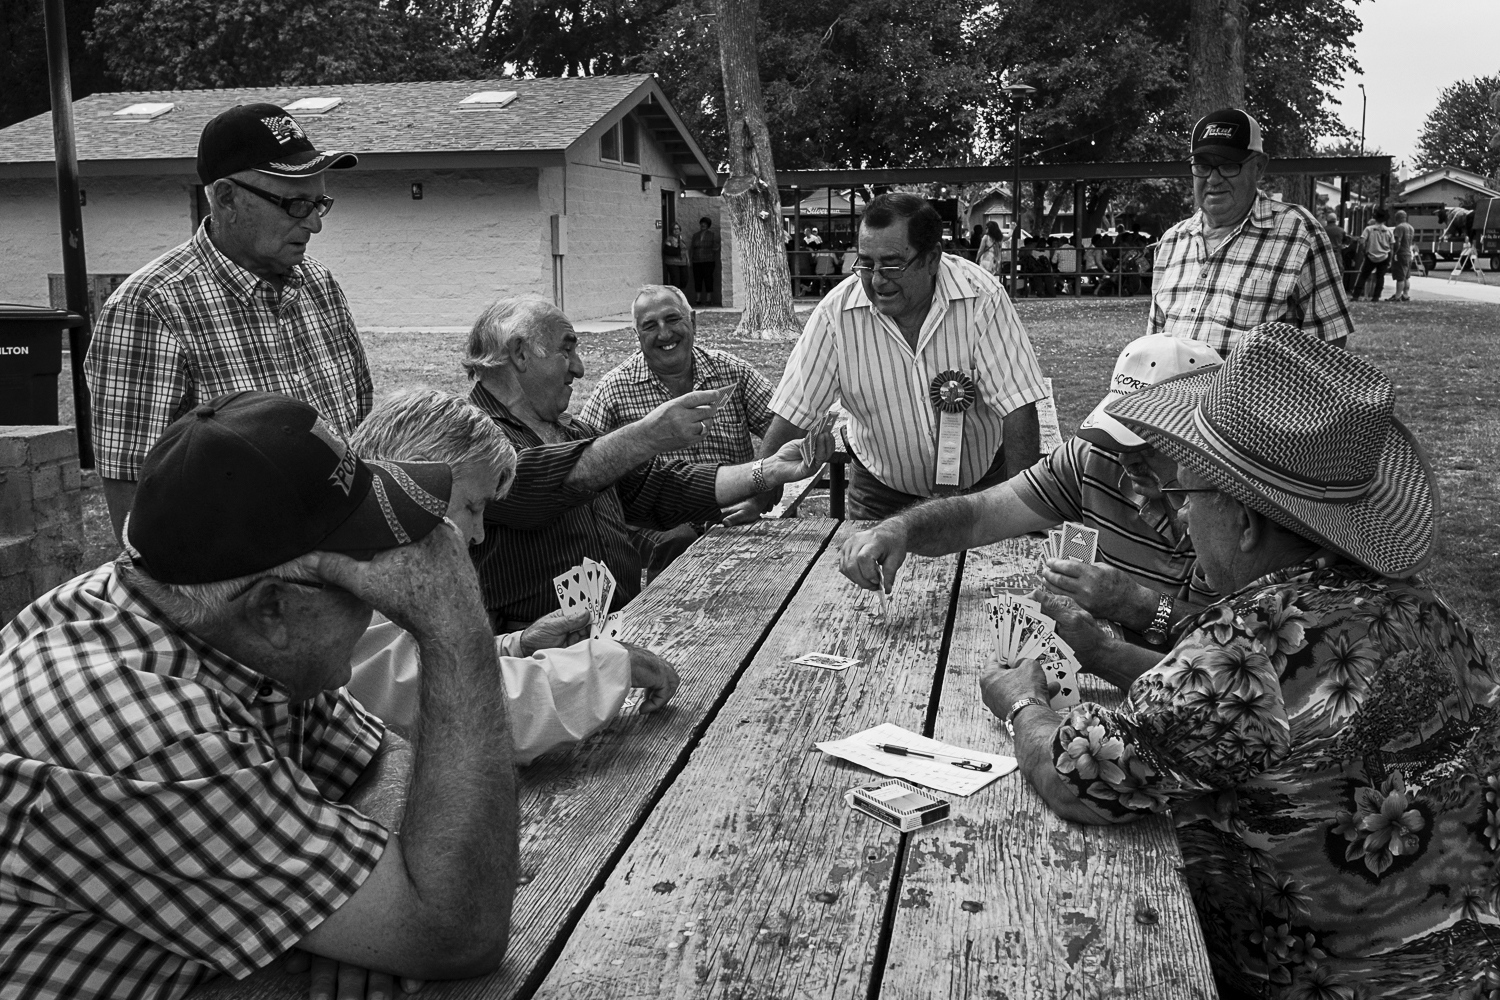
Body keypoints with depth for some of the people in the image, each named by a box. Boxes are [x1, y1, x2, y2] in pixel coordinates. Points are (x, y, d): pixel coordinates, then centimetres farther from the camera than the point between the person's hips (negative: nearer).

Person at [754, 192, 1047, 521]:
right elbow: (790, 415, -14)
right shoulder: (837, 312, -17)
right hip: (881, 491, 0)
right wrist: (755, 503, -21)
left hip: (982, 484, 0)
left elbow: (1017, 408, -19)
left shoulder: (980, 297, -19)